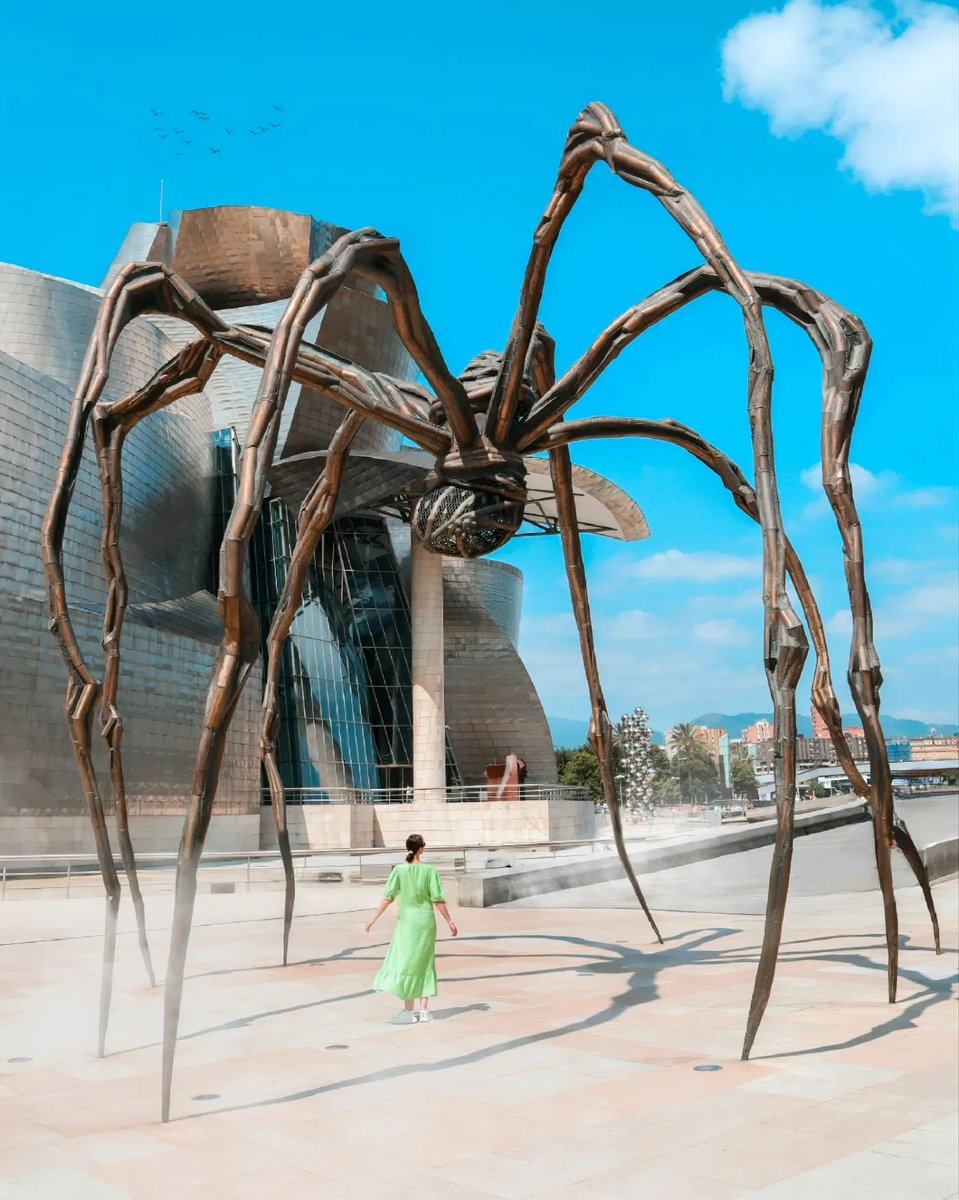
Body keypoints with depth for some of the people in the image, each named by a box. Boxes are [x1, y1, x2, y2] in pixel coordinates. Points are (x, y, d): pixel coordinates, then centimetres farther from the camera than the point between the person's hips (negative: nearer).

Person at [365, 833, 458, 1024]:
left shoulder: (399, 870, -7)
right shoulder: (429, 870, -7)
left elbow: (388, 897, -7)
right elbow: (438, 900, -6)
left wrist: (374, 917, 2)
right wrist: (450, 920, 4)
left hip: (407, 920, -1)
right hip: (426, 920, 1)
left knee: (406, 962, 5)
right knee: (424, 963, 12)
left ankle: (409, 1011, 2)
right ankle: (424, 1010, 13)